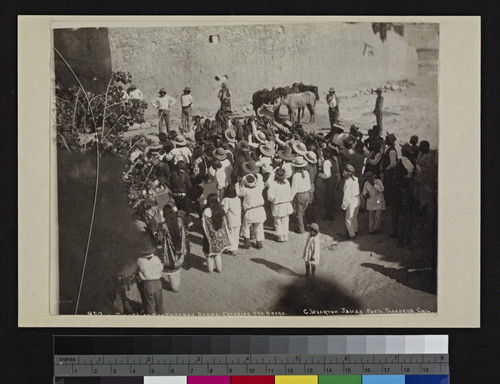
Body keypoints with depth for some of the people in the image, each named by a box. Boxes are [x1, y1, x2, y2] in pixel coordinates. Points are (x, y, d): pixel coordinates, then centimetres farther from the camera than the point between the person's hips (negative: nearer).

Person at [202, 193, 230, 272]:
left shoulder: (206, 211, -19)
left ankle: (210, 268, 18)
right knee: (218, 252, 18)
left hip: (211, 234, -5)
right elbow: (223, 223, 3)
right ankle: (219, 268, 23)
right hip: (220, 234, 5)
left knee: (209, 251, 11)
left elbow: (205, 225, -16)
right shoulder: (220, 210, -4)